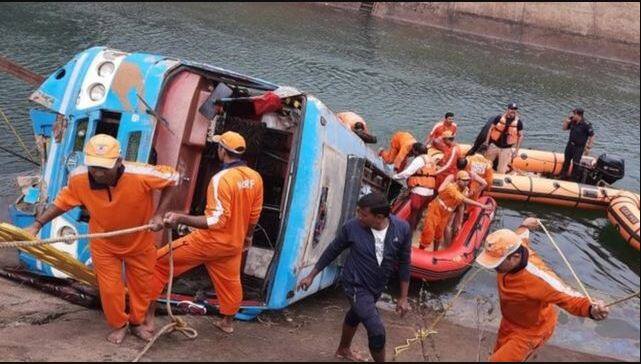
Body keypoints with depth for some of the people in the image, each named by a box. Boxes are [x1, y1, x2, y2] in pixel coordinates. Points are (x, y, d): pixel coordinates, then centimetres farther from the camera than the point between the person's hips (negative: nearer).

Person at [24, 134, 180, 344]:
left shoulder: (140, 175, -39)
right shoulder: (78, 178, -29)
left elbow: (173, 179, -21)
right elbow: (63, 201, -8)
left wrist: (159, 214, -24)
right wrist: (37, 224, -13)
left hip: (140, 241, 0)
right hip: (104, 244, 1)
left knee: (141, 286, 18)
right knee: (109, 289, 8)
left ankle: (137, 323, 46)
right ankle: (118, 325, 38)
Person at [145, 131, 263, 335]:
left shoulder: (221, 179, -25)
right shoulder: (255, 178, -3)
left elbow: (216, 220, -29)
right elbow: (254, 214, 8)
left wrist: (181, 218, -36)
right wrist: (247, 236, 26)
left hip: (209, 241, -7)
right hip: (234, 243, 7)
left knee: (159, 262, 2)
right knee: (229, 281, 28)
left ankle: (147, 316, 2)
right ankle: (228, 322, 45)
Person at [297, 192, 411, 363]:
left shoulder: (402, 229, -19)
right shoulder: (352, 227, -23)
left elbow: (404, 263, -6)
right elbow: (332, 251, -6)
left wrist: (403, 297, -1)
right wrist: (311, 276, 1)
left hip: (377, 286, 4)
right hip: (356, 285, -4)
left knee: (355, 315, 31)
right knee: (377, 331, -16)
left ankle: (343, 350, 58)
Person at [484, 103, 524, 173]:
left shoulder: (518, 122, -5)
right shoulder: (499, 118, -5)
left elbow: (520, 136, 2)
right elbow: (491, 129, 1)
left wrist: (516, 150, -2)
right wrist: (486, 142, -2)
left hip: (506, 149, -1)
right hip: (494, 145, 1)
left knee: (501, 171, 3)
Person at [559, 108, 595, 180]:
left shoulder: (586, 125, -21)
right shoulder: (572, 122, -3)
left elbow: (592, 136, -17)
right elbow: (564, 128, 10)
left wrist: (588, 148, -17)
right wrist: (567, 119, -7)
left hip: (579, 147, -7)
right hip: (570, 145, 7)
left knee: (575, 164, -3)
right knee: (566, 161, 19)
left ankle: (574, 179, 10)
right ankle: (563, 175, 35)